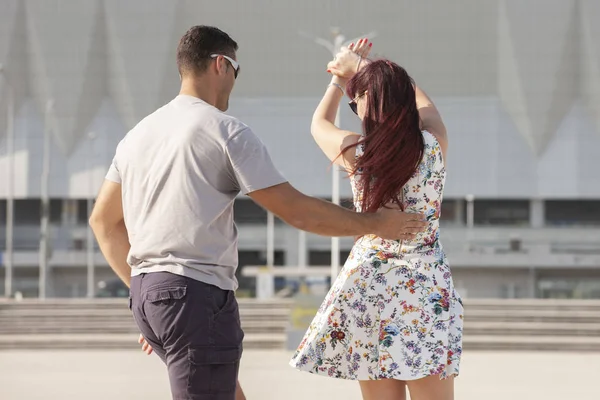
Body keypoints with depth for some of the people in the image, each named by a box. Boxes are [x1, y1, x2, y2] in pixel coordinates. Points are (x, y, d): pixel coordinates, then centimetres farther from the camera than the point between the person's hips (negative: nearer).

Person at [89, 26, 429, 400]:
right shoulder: (228, 132, -7)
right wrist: (376, 223, 4)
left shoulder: (138, 133, 14)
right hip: (198, 293, -8)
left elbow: (103, 220, 19)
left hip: (145, 290, 8)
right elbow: (298, 211, -8)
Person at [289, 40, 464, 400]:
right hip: (428, 290, 1)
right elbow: (417, 95, 18)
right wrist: (360, 65, 28)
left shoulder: (358, 153, -8)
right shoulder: (434, 144, -4)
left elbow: (319, 124, 15)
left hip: (371, 286, -1)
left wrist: (341, 78, 30)